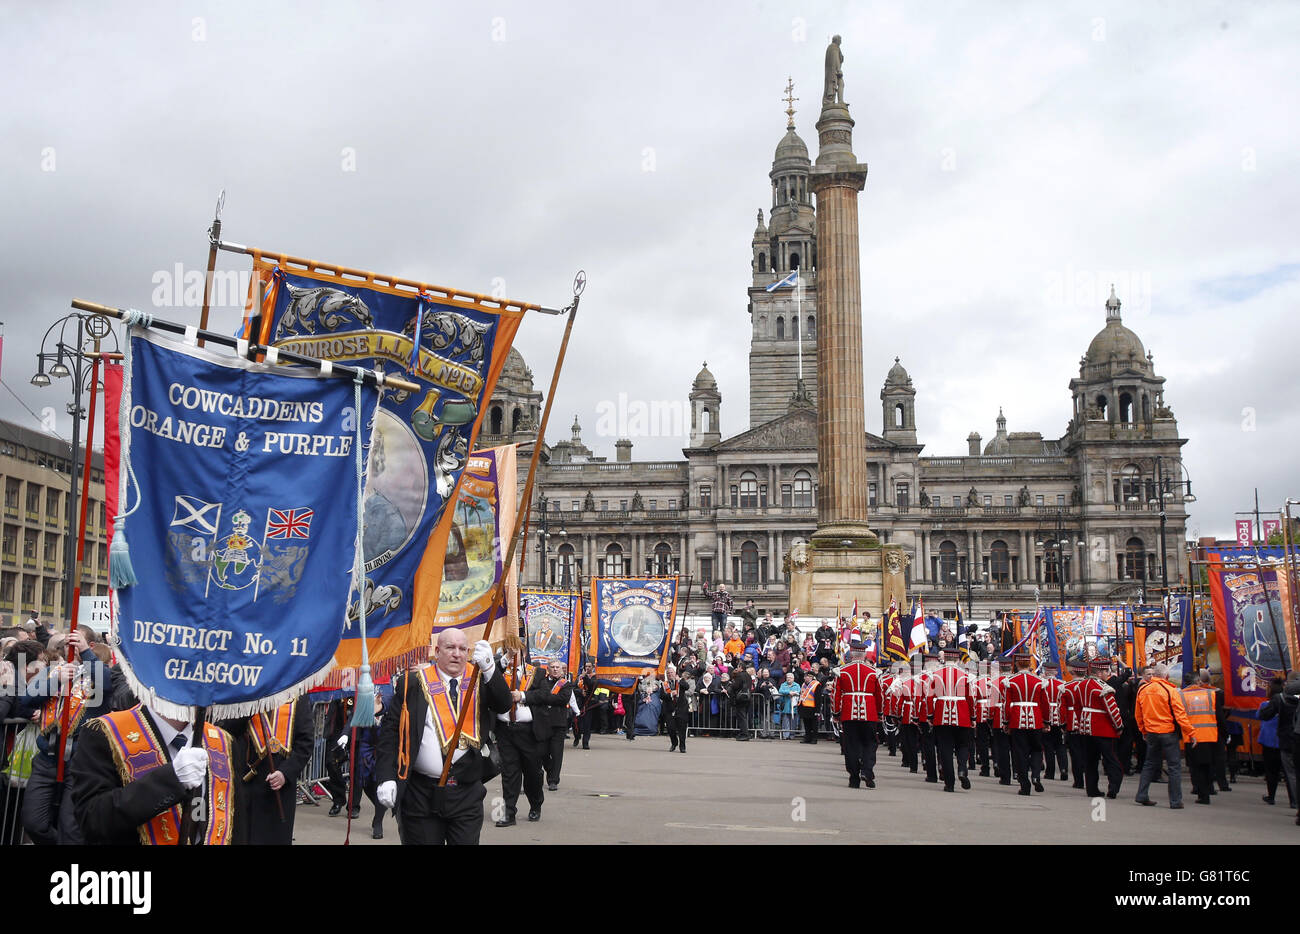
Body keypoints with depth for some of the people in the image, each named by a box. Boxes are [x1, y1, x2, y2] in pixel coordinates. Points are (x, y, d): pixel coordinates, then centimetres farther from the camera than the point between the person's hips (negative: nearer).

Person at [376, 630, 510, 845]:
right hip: (421, 793, -1)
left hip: (467, 793, 1)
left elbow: (504, 705, -10)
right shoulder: (413, 682, 1)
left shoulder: (479, 681, 7)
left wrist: (489, 668, -25)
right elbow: (390, 730, -1)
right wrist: (386, 778, -9)